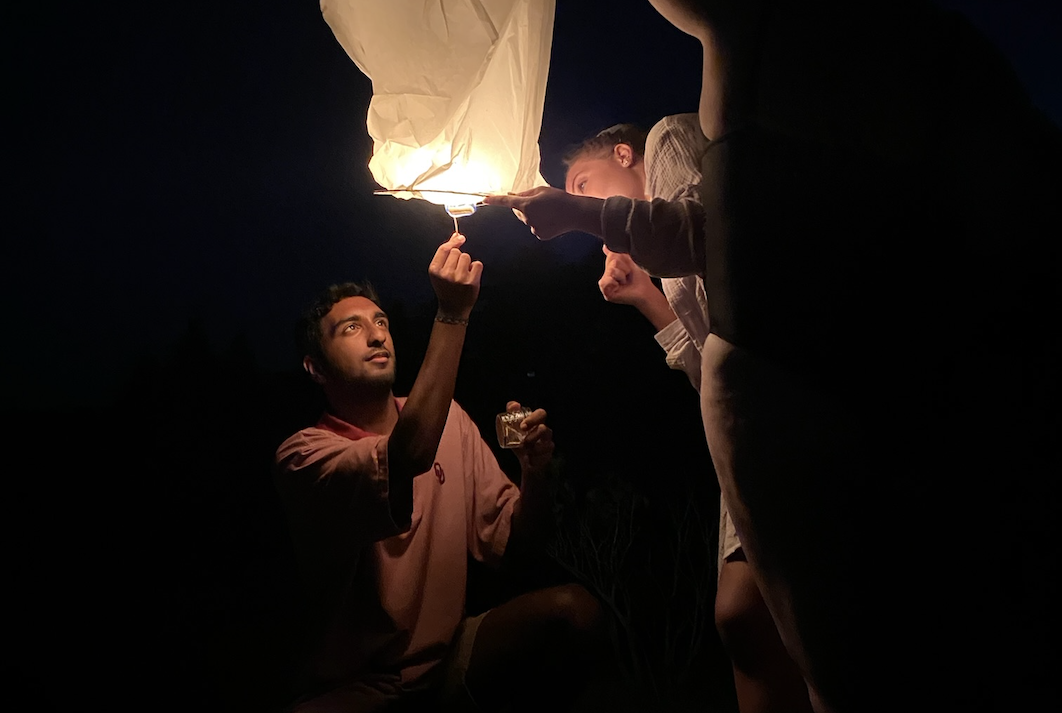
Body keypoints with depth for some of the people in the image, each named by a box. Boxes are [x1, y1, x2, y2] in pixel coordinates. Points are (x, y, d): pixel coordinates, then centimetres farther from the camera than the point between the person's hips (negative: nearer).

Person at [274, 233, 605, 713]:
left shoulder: (449, 420, 4)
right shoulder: (303, 454, -13)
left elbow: (509, 540, 3)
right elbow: (407, 458, -35)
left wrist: (535, 474, -17)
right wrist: (453, 313, -34)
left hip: (453, 655, 4)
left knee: (574, 609, -21)